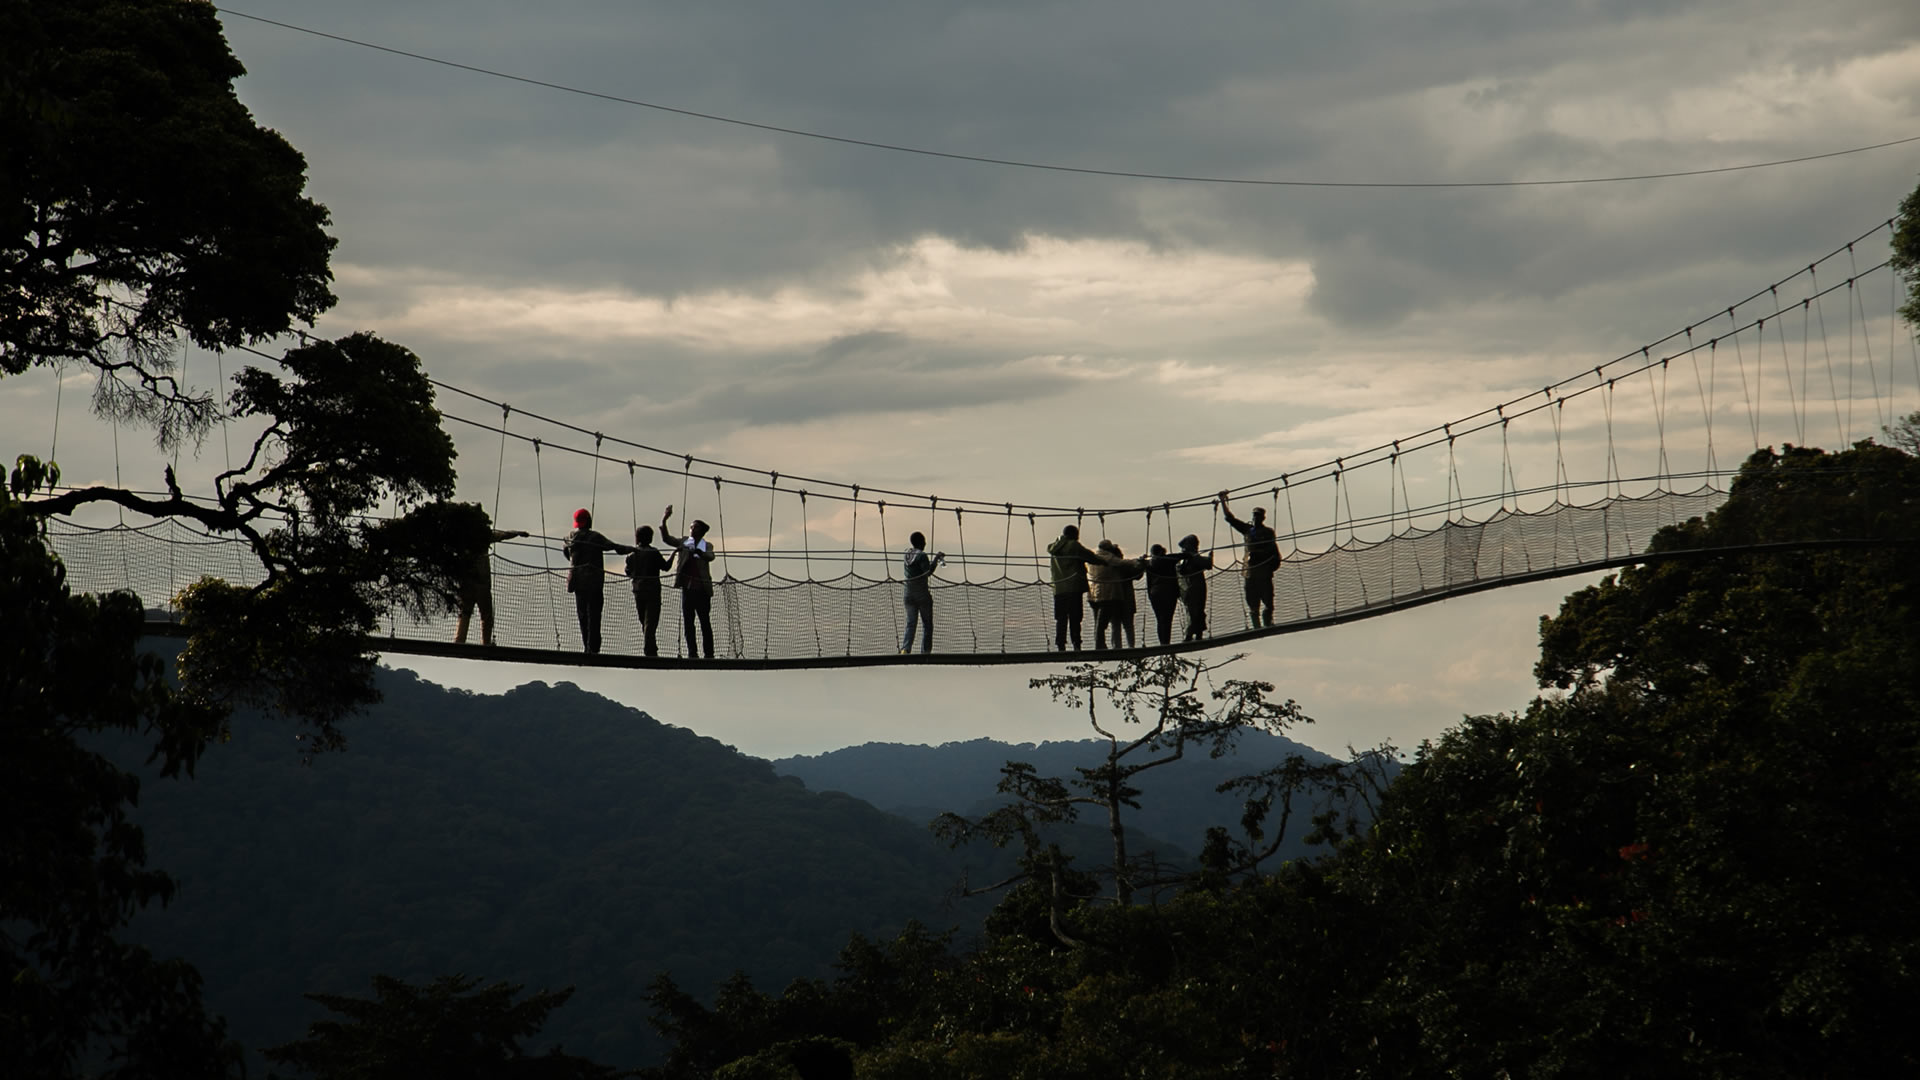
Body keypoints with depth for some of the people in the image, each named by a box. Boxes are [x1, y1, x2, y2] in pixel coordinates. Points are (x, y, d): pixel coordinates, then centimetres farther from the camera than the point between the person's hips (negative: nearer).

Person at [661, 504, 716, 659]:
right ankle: (692, 653, 4)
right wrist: (664, 520, -14)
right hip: (687, 588, 2)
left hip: (702, 589, -2)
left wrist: (695, 551, -31)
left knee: (705, 623, 0)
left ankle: (709, 654, 4)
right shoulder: (684, 542, 11)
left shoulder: (707, 546, 6)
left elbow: (710, 557, -14)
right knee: (688, 622, 1)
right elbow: (666, 538, -1)